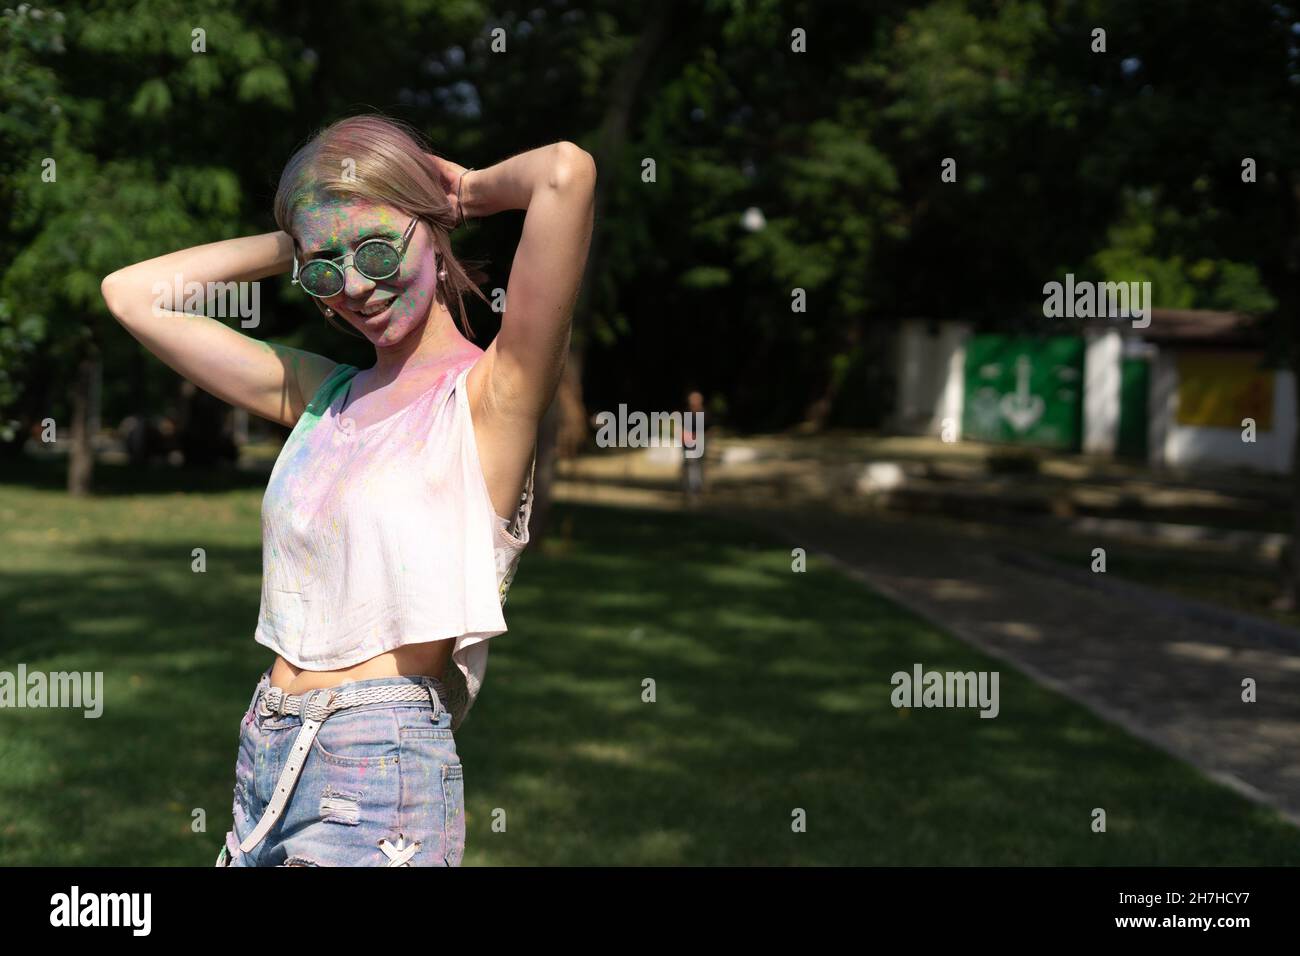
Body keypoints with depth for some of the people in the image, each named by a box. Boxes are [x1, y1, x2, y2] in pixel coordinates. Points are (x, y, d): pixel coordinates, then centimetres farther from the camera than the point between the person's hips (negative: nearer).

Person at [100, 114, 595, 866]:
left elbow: (567, 172, -23)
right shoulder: (326, 396, 11)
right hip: (266, 765, 7)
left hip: (377, 774, -7)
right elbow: (133, 294, 18)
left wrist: (470, 190, -1)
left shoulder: (492, 394, -8)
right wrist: (303, 245, 13)